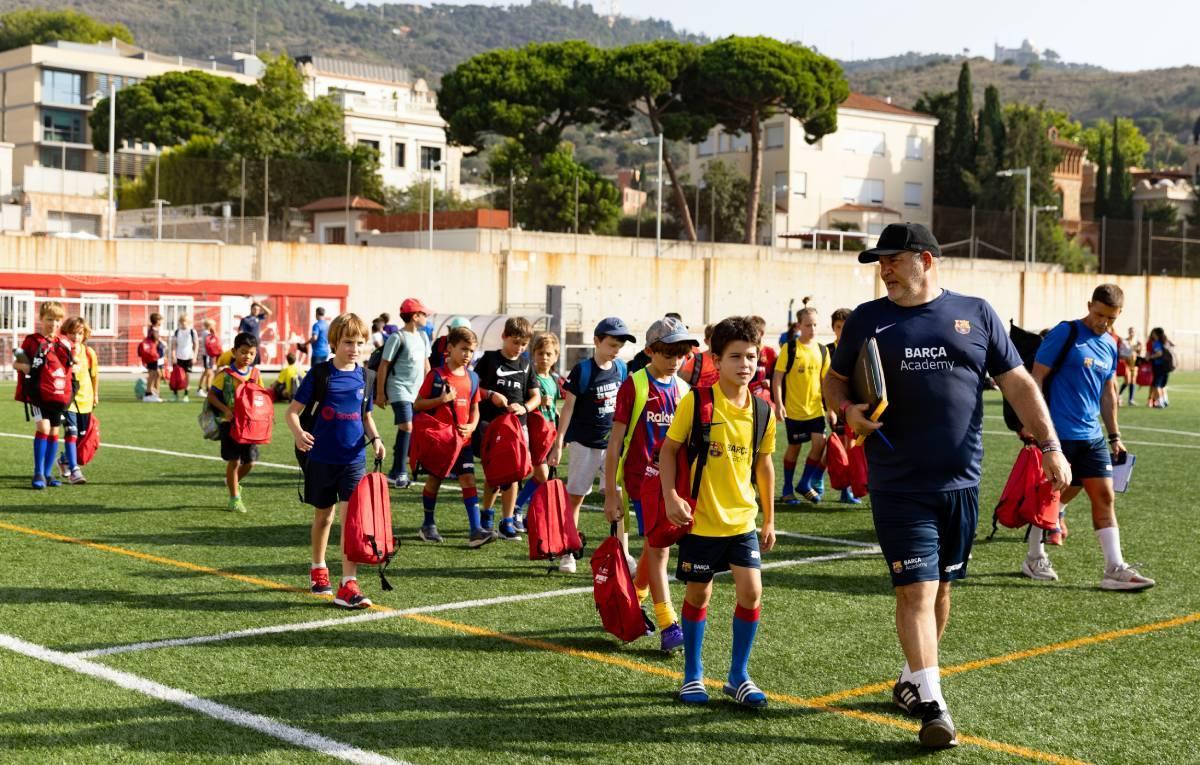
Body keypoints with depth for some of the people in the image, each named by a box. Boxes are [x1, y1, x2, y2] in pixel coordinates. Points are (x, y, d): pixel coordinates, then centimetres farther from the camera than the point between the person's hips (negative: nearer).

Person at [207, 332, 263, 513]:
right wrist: (225, 409, -20)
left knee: (250, 462, 6)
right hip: (231, 423, -4)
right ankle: (234, 497, 13)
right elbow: (211, 395, -7)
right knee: (234, 460, 0)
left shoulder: (255, 373, 4)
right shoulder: (225, 374, -9)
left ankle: (232, 482, 36)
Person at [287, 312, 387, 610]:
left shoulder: (363, 376, 3)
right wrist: (298, 433, -28)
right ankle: (318, 570, 39)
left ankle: (348, 586, -12)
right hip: (321, 457, -1)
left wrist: (374, 438, -4)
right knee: (323, 515, 16)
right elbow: (293, 410, -7)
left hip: (354, 458, 1)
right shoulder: (320, 374, -7)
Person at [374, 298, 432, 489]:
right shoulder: (397, 338, -11)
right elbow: (383, 366, -8)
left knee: (414, 430, 7)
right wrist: (380, 393, -8)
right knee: (406, 427, -17)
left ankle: (395, 471, 17)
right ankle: (400, 472, -11)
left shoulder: (422, 336, 11)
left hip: (417, 391, 8)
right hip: (399, 389, -8)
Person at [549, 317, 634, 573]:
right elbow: (568, 406, -9)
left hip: (613, 443, 4)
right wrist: (559, 444, -11)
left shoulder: (621, 368, 3)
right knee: (575, 497, 6)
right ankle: (568, 552, 15)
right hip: (584, 443, -4)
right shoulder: (582, 370, -11)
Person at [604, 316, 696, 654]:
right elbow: (615, 442, -8)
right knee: (658, 547, -11)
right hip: (641, 478, -5)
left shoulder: (682, 390, 7)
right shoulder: (633, 385, -9)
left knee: (653, 547, 13)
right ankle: (668, 627, -11)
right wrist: (611, 494, -10)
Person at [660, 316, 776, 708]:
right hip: (700, 519, -3)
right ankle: (693, 675, 25)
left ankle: (738, 675, 11)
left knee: (751, 590, -6)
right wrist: (671, 497, -15)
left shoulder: (762, 411, 0)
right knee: (698, 594, 8)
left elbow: (764, 464, 11)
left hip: (742, 519, 3)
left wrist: (769, 519, 13)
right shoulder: (695, 402, -11)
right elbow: (668, 449, -3)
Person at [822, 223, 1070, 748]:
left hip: (961, 483, 2)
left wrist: (1050, 446, 1)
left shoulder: (976, 314, 5)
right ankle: (931, 703, -5)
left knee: (941, 587, 13)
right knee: (916, 590, -8)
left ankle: (912, 678, 32)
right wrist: (847, 410, -10)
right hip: (898, 485, -2)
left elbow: (1017, 384, 7)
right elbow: (834, 381, 13)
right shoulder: (867, 320, 4)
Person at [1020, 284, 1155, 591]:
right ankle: (1034, 559, 21)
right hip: (1058, 435, -7)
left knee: (1105, 497, 2)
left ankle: (1115, 570, 4)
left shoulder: (1110, 346, 12)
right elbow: (1037, 377, -10)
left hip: (1092, 437, 7)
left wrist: (1114, 435, 19)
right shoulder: (1065, 333, -9)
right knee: (1054, 496, 2)